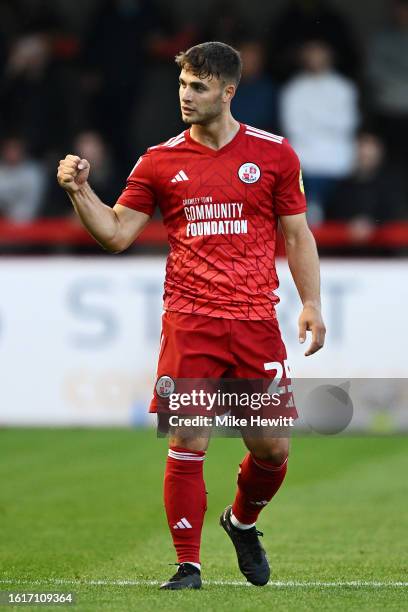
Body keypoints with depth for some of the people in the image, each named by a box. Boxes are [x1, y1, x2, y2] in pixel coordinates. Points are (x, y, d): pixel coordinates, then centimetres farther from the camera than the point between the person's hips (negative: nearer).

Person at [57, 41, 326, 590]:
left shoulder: (274, 154, 5)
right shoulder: (160, 161, 6)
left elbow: (297, 235, 10)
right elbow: (116, 234, 6)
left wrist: (311, 304, 1)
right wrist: (80, 191, -9)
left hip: (256, 322, 1)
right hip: (189, 324, 0)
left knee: (272, 448, 2)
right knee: (186, 446, -6)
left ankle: (242, 522, 33)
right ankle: (188, 567, 3)